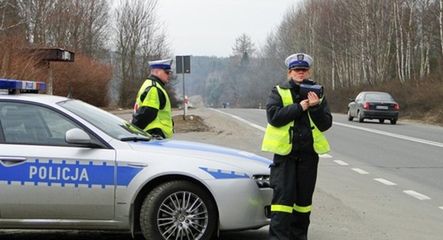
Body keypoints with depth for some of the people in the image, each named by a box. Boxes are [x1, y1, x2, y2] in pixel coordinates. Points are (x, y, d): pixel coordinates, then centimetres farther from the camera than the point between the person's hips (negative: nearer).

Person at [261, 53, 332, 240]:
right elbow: (274, 116, -15)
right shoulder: (279, 92, 2)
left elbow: (326, 124, 3)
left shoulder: (317, 94, 10)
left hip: (308, 154, 3)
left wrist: (316, 107, -14)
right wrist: (300, 107, -16)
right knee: (283, 195, -8)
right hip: (284, 152, -3)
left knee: (304, 197, 10)